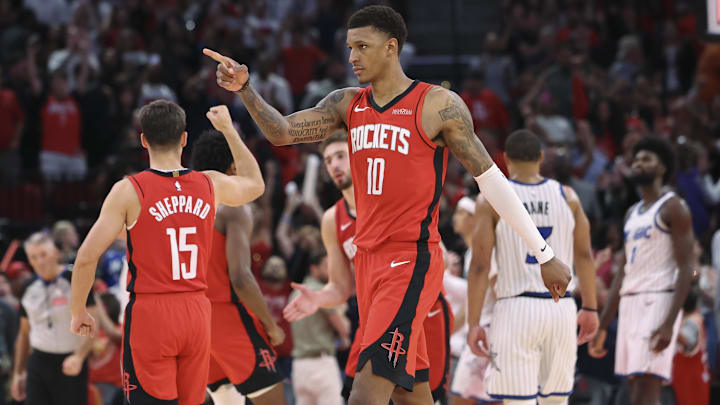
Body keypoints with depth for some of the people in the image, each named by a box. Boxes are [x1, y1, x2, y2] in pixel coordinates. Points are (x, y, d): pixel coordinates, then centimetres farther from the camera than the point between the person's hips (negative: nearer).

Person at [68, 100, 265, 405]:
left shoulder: (129, 191, -8)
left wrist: (78, 312, 3)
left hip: (149, 312, -4)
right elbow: (255, 184, 28)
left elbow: (87, 257, -10)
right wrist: (228, 130, 36)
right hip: (196, 311, 4)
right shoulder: (211, 185, 4)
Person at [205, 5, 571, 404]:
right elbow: (282, 132, 1)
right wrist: (244, 89, -17)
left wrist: (545, 255, -1)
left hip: (412, 261, -7)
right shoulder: (347, 104, 11)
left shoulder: (438, 106, -6)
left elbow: (491, 178, -3)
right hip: (368, 258, 7)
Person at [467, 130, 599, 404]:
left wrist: (473, 323, -3)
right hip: (562, 308, 3)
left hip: (516, 309, -3)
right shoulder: (567, 197, 6)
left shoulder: (492, 199, -2)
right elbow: (584, 255, 11)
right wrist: (590, 308, 20)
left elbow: (480, 265, -6)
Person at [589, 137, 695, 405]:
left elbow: (686, 269, -12)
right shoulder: (632, 214, 21)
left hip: (658, 302, -9)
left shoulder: (673, 208, -4)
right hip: (630, 303, 9)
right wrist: (602, 326, 19)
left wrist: (670, 322, -23)